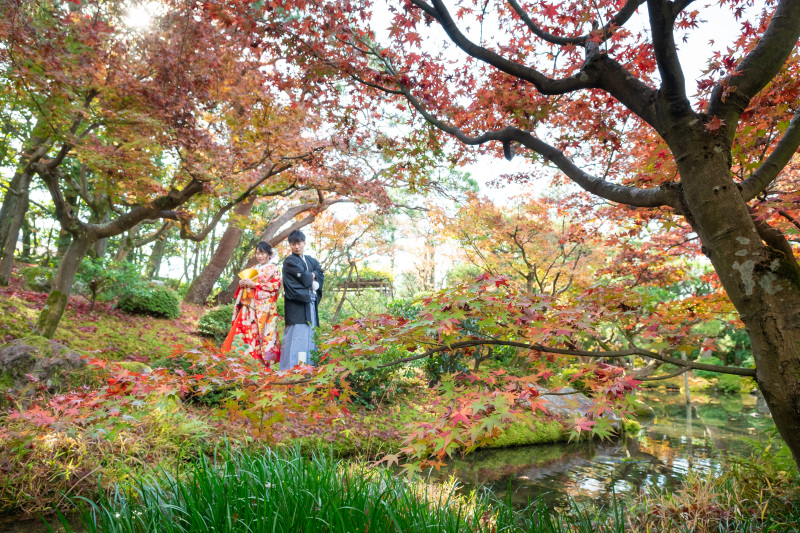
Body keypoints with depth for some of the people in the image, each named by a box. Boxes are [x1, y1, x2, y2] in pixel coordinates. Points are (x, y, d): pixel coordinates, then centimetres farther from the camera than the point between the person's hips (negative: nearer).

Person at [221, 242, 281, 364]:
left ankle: (264, 359, -5)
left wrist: (255, 284, -12)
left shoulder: (273, 269, 5)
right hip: (250, 306, 6)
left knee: (264, 331, -10)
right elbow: (246, 286, 26)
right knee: (244, 328, -5)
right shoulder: (252, 269, 22)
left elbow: (276, 285, -8)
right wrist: (242, 284, 1)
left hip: (265, 307, -5)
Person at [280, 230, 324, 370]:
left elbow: (321, 274, 6)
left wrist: (311, 276, -10)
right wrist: (312, 276, 5)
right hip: (296, 302, -6)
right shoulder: (289, 261, 0)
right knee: (297, 334, -12)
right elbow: (303, 276, -12)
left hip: (310, 303, 7)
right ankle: (292, 368, -11)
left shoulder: (311, 260, 20)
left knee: (310, 333, 6)